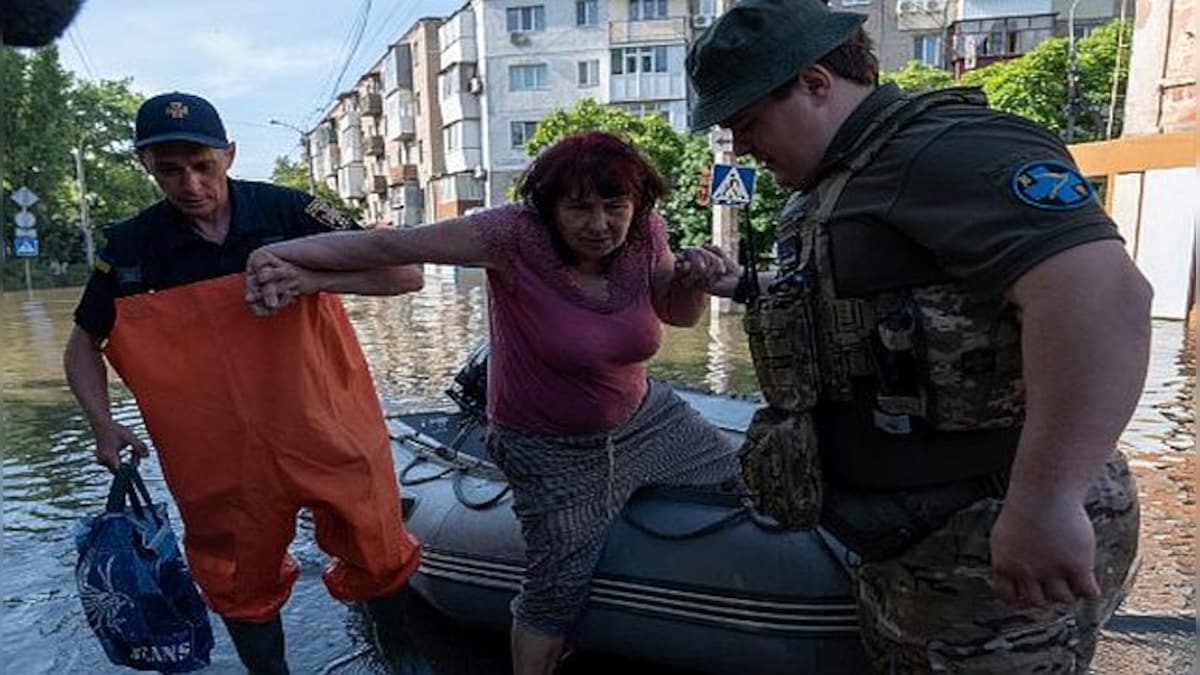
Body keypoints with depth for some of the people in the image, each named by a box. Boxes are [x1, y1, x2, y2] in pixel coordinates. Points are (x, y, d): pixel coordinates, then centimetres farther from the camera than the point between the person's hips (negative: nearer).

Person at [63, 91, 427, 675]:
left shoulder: (286, 210, -8)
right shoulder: (131, 245, -1)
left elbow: (404, 275, -11)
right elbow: (84, 344, 13)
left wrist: (310, 276, -23)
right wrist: (103, 424, -3)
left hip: (330, 430, -1)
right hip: (224, 453, 2)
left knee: (379, 559, 11)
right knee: (243, 586, 18)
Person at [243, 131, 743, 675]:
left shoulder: (644, 235, -12)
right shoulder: (517, 235, -28)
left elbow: (677, 313, 2)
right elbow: (393, 244, -30)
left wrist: (695, 277, -20)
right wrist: (284, 253, -39)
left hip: (644, 416, 6)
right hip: (554, 451, -5)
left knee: (737, 482, 17)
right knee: (558, 590, 5)